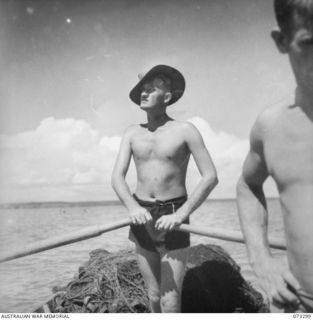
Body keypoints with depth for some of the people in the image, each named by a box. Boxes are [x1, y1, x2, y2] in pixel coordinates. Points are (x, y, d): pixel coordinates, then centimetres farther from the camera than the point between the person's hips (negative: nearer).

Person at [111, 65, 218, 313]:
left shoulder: (185, 130, -6)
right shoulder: (132, 133, 5)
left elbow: (211, 177, -11)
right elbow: (117, 177, -3)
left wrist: (181, 214, -22)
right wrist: (133, 207, -23)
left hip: (173, 217, -4)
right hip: (142, 219, 4)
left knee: (170, 303, -4)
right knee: (154, 297, 14)